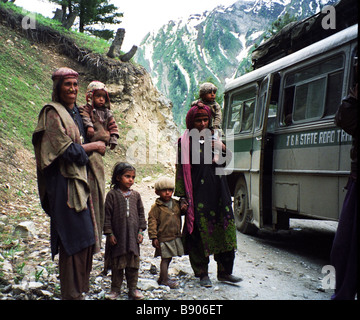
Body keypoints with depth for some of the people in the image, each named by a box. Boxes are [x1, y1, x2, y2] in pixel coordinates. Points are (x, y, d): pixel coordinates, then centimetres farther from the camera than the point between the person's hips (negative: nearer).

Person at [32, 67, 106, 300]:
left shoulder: (74, 112, 17)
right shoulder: (53, 113, -8)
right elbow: (65, 149, -15)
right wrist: (93, 146, -5)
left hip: (79, 179, 8)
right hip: (64, 182, -8)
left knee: (85, 238, 9)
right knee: (74, 237, -9)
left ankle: (79, 289, 20)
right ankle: (71, 293, 0)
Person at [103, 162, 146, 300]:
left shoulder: (136, 195, 6)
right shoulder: (112, 194, -4)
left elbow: (141, 214, 11)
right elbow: (107, 215, -4)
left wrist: (141, 231, 5)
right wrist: (109, 233, -8)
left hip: (133, 236, 3)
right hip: (118, 235, -3)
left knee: (133, 263, 8)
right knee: (117, 264, 6)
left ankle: (133, 288, 19)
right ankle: (115, 289, 19)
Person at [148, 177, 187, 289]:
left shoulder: (176, 203, 7)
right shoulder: (156, 207, -10)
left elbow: (179, 214, 23)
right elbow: (152, 222, -11)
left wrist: (183, 209, 0)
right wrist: (154, 237, -14)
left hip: (175, 237, 6)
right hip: (163, 238, -6)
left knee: (168, 258, 16)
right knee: (165, 258, -2)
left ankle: (162, 278, 29)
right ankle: (165, 279, 10)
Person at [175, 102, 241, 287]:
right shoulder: (185, 142, 0)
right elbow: (182, 169, -3)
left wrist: (223, 149, -3)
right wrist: (183, 196, -8)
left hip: (218, 189, 5)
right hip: (198, 191, -5)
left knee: (225, 228, 4)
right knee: (200, 232, -3)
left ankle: (224, 272, 15)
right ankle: (202, 274, 11)